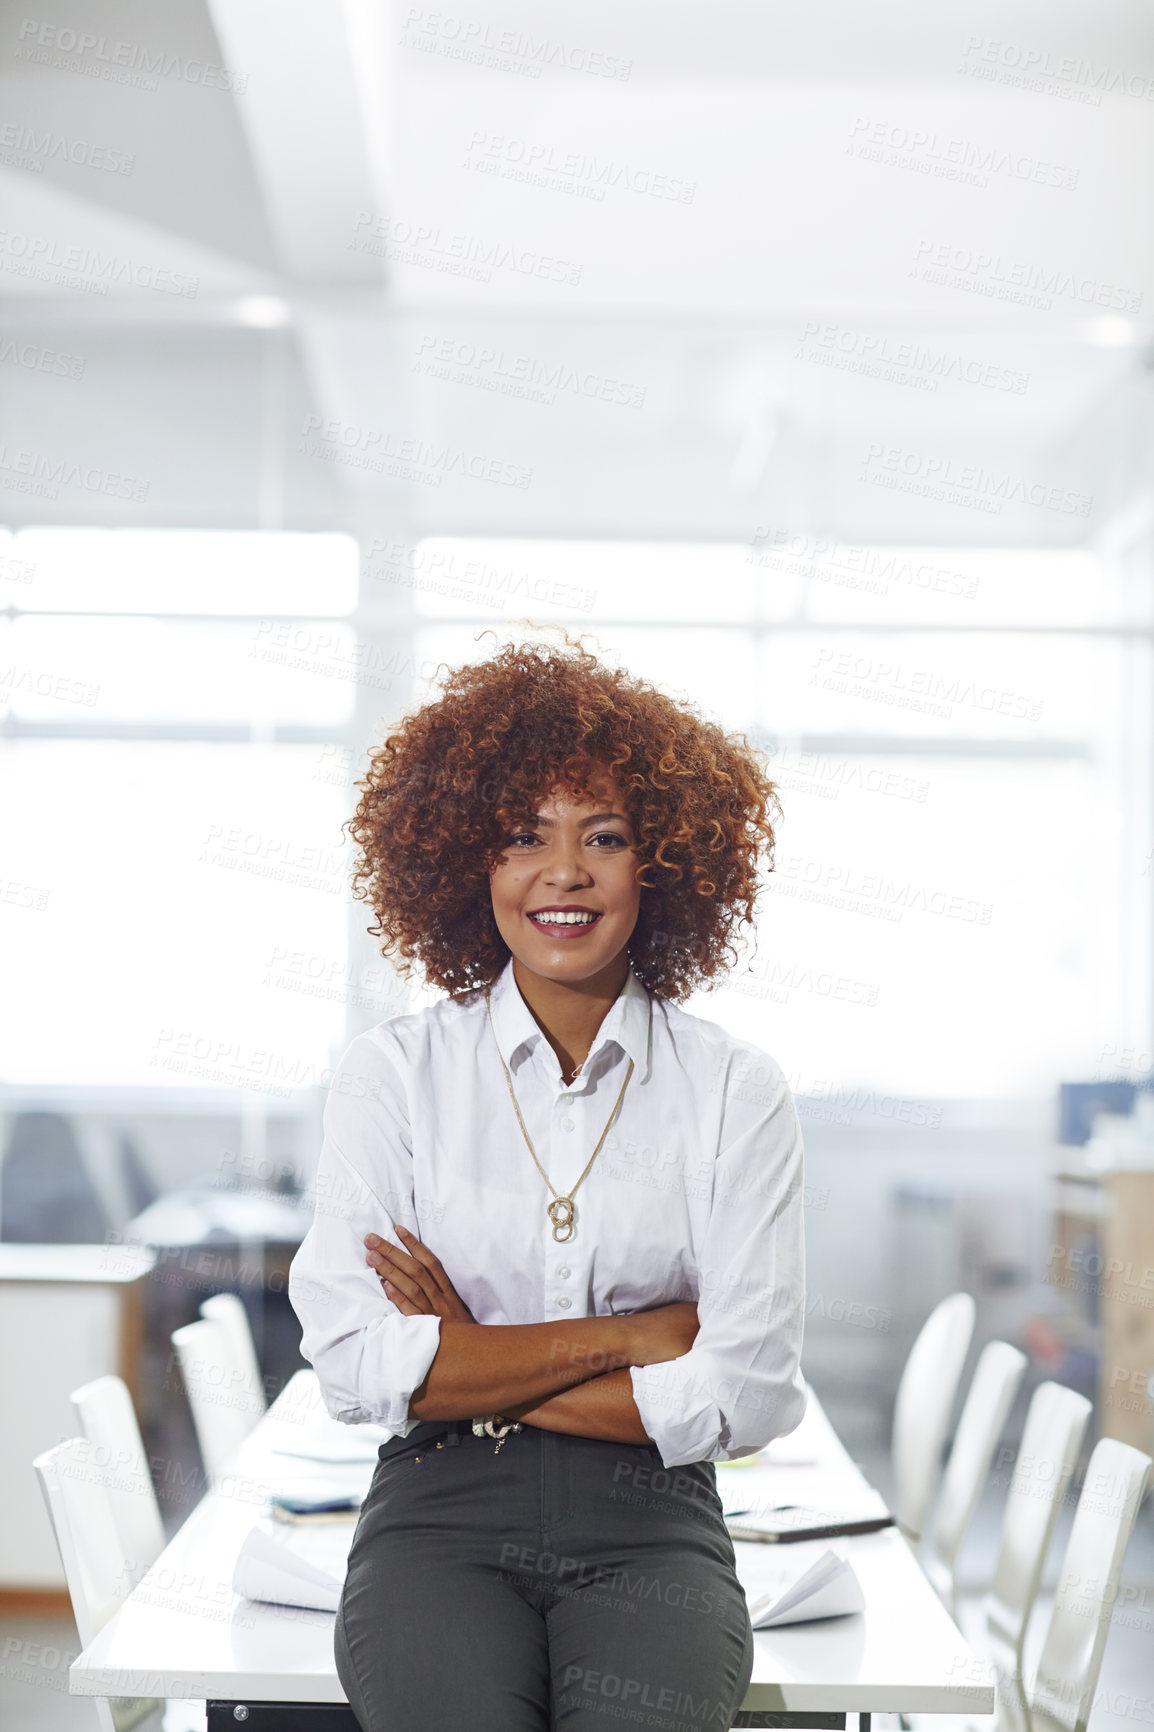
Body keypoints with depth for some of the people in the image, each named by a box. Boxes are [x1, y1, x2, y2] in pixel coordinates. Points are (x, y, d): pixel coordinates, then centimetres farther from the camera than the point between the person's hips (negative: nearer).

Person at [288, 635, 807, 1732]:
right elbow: (354, 1364, -5)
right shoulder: (390, 1075, 4)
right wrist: (626, 1335, -6)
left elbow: (749, 1394, -2)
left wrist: (471, 1369, -4)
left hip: (648, 1524, 0)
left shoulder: (736, 1092, 5)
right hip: (440, 1517, 0)